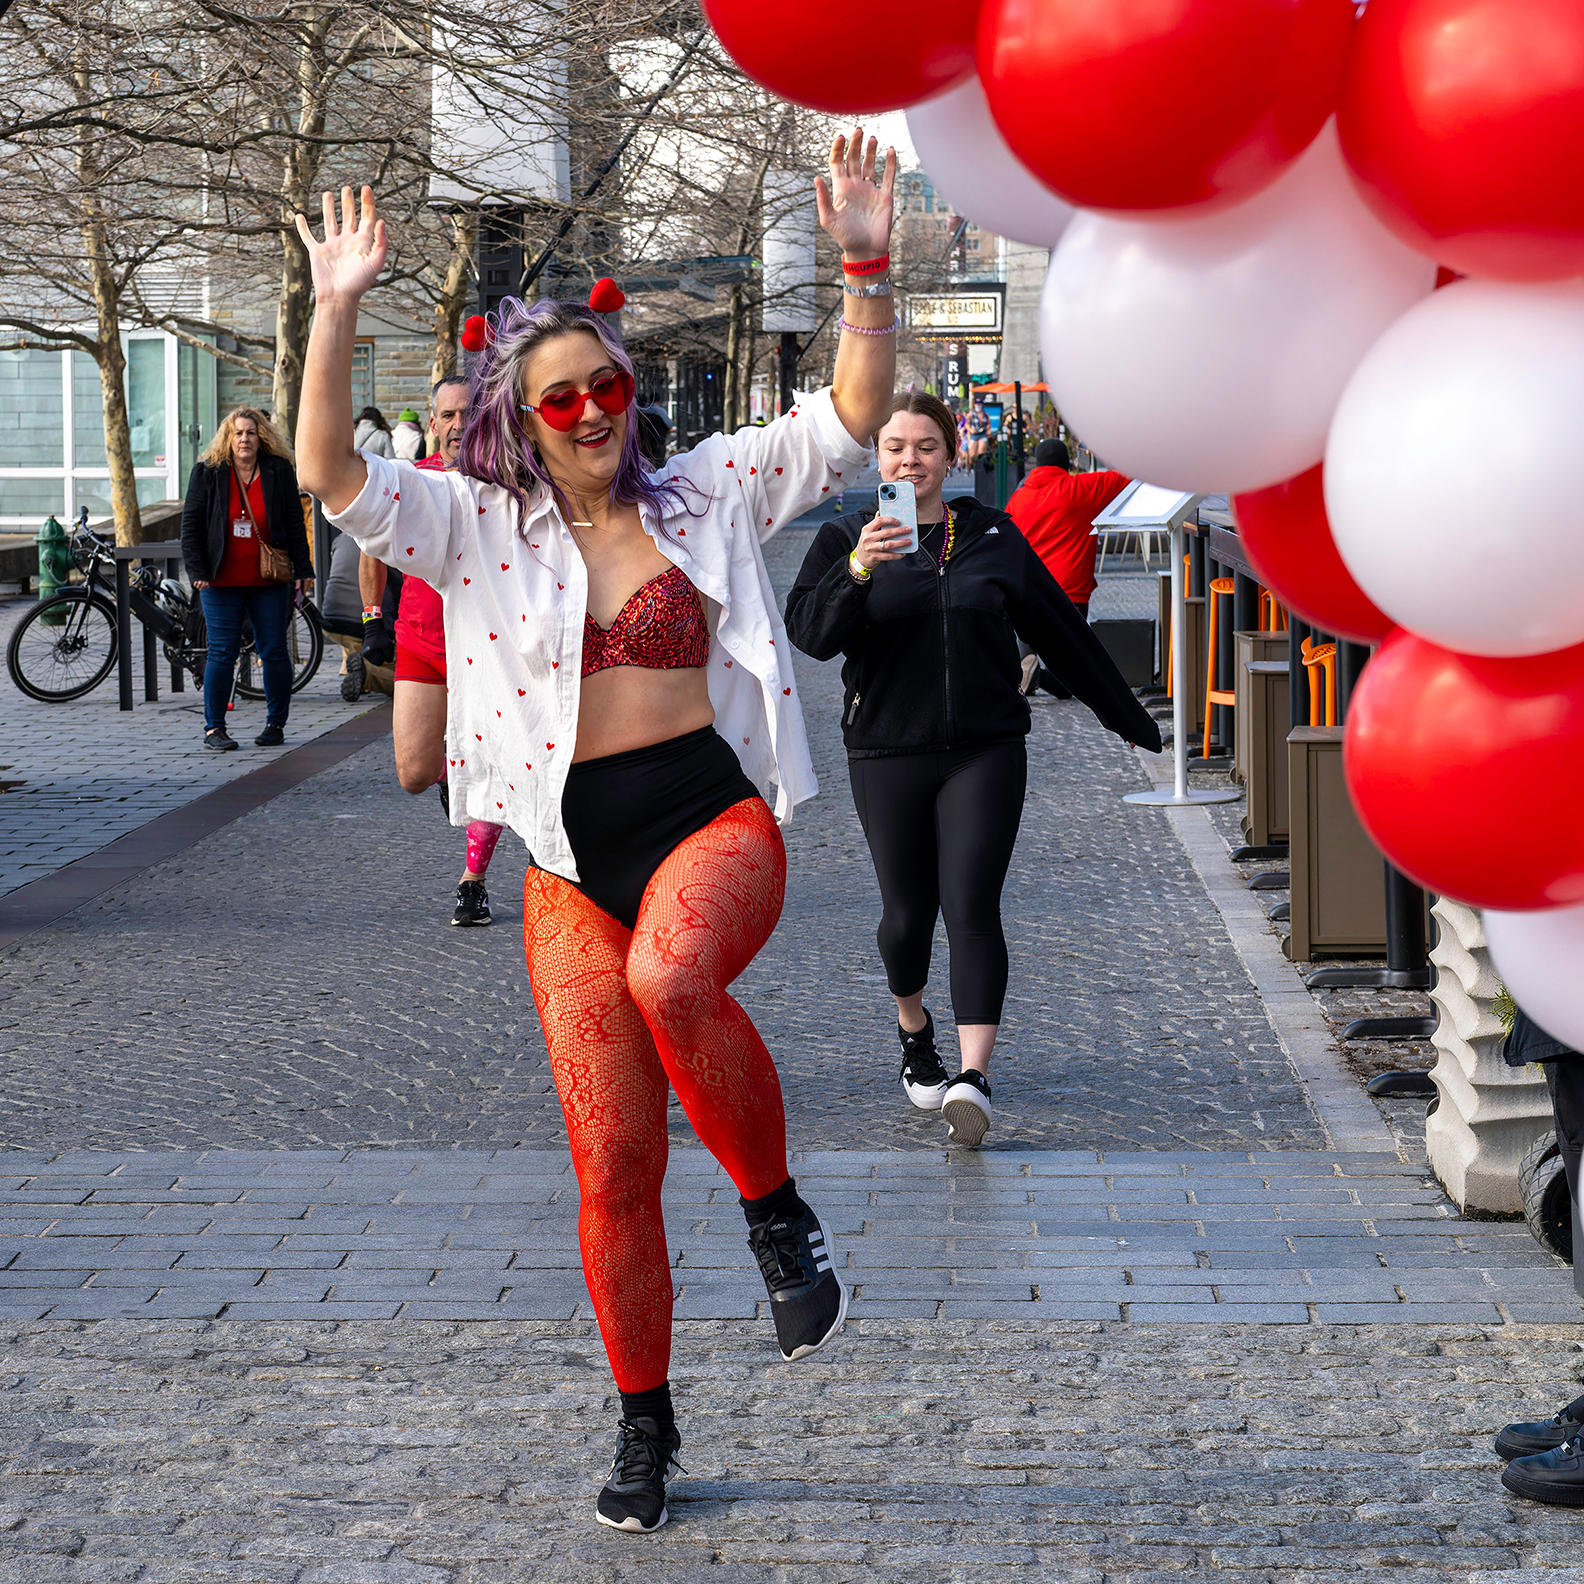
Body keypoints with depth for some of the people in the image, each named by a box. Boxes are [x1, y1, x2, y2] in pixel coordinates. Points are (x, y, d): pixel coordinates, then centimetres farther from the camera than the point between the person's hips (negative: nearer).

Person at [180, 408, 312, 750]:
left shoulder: (279, 472, 3)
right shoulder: (207, 473, 2)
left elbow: (295, 523, 6)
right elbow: (191, 526, 3)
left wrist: (302, 569, 0)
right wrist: (197, 571, -6)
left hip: (269, 581, 1)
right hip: (222, 581, -1)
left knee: (274, 652, 4)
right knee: (222, 653, -3)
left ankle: (276, 724, 15)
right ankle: (213, 728, 3)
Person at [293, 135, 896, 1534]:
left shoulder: (706, 495, 8)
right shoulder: (480, 526, 7)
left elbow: (851, 418, 3)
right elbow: (333, 473, -5)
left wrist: (867, 271, -10)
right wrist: (338, 314, -14)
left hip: (713, 816, -1)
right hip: (574, 855, 2)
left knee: (671, 978, -38)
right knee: (613, 1165, 0)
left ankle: (780, 1213, -15)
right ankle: (645, 1426, 18)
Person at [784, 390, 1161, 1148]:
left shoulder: (993, 537, 8)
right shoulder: (845, 539, 3)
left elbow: (1062, 632, 15)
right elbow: (810, 633, -13)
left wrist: (1132, 721, 20)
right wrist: (857, 570, -31)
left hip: (985, 752, 0)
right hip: (888, 755, 0)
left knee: (972, 908, -13)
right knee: (908, 913, 6)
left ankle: (974, 1077, -21)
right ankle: (913, 1029, 37)